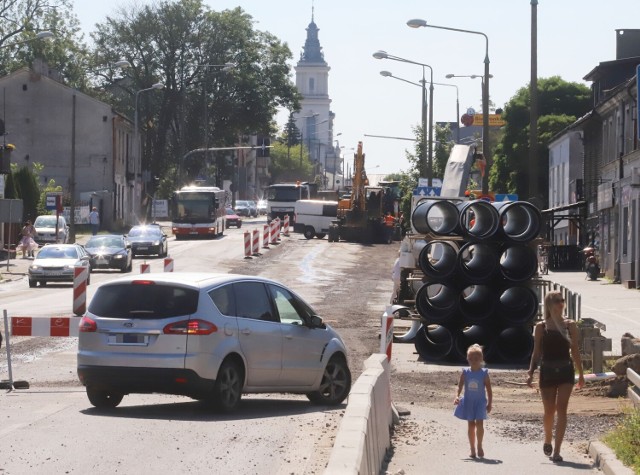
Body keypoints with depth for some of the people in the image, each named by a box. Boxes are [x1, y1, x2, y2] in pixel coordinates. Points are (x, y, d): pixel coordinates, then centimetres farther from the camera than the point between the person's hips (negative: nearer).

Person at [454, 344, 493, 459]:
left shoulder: (484, 373, -6)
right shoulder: (465, 372, -2)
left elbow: (489, 390, -2)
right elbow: (460, 386, -2)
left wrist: (489, 404, -3)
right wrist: (457, 396, -19)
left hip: (480, 402, -2)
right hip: (468, 402, 2)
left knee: (479, 423, -12)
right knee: (470, 425, 7)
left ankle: (479, 446, 5)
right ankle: (472, 449, 15)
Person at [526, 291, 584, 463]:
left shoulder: (570, 326, 5)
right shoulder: (541, 327, 3)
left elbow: (575, 350, 8)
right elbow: (537, 352, 5)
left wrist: (580, 373, 8)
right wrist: (530, 372, -4)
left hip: (566, 371, 0)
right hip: (547, 371, 0)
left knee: (561, 409, -9)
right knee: (549, 411, 6)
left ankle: (556, 450, -10)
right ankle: (547, 440, 34)